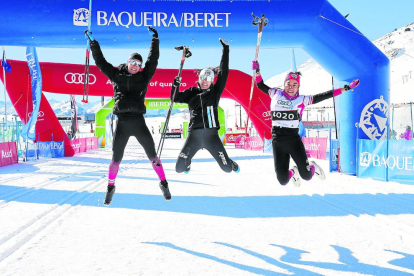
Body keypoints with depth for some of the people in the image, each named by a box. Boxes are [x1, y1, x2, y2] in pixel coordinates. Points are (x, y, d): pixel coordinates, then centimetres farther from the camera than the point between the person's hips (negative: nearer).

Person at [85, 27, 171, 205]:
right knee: (116, 159, 7)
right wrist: (93, 43, 12)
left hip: (138, 122, 0)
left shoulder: (144, 77, 9)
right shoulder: (117, 75, 10)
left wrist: (155, 40, 6)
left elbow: (153, 60, 7)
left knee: (152, 155, 3)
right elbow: (100, 62, 13)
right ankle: (111, 187, 25)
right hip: (122, 123, 0)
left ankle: (163, 183, 19)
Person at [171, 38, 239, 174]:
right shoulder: (192, 92, 11)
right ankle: (187, 163, 38)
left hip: (211, 134, -1)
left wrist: (226, 50, 4)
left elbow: (223, 73, 4)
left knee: (227, 168, -1)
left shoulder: (215, 91, 8)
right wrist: (175, 85, -6)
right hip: (194, 135, 1)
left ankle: (232, 164, 38)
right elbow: (175, 98, 13)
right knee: (179, 168, 0)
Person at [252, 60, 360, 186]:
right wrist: (257, 71, 7)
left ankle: (313, 167, 33)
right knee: (283, 180, 2)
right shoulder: (276, 94, 8)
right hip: (277, 140, 1)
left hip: (293, 139, -1)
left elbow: (323, 96, 6)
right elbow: (261, 86, 21)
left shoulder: (302, 100, 4)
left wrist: (346, 88, 6)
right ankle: (293, 172, 40)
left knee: (306, 176, -5)